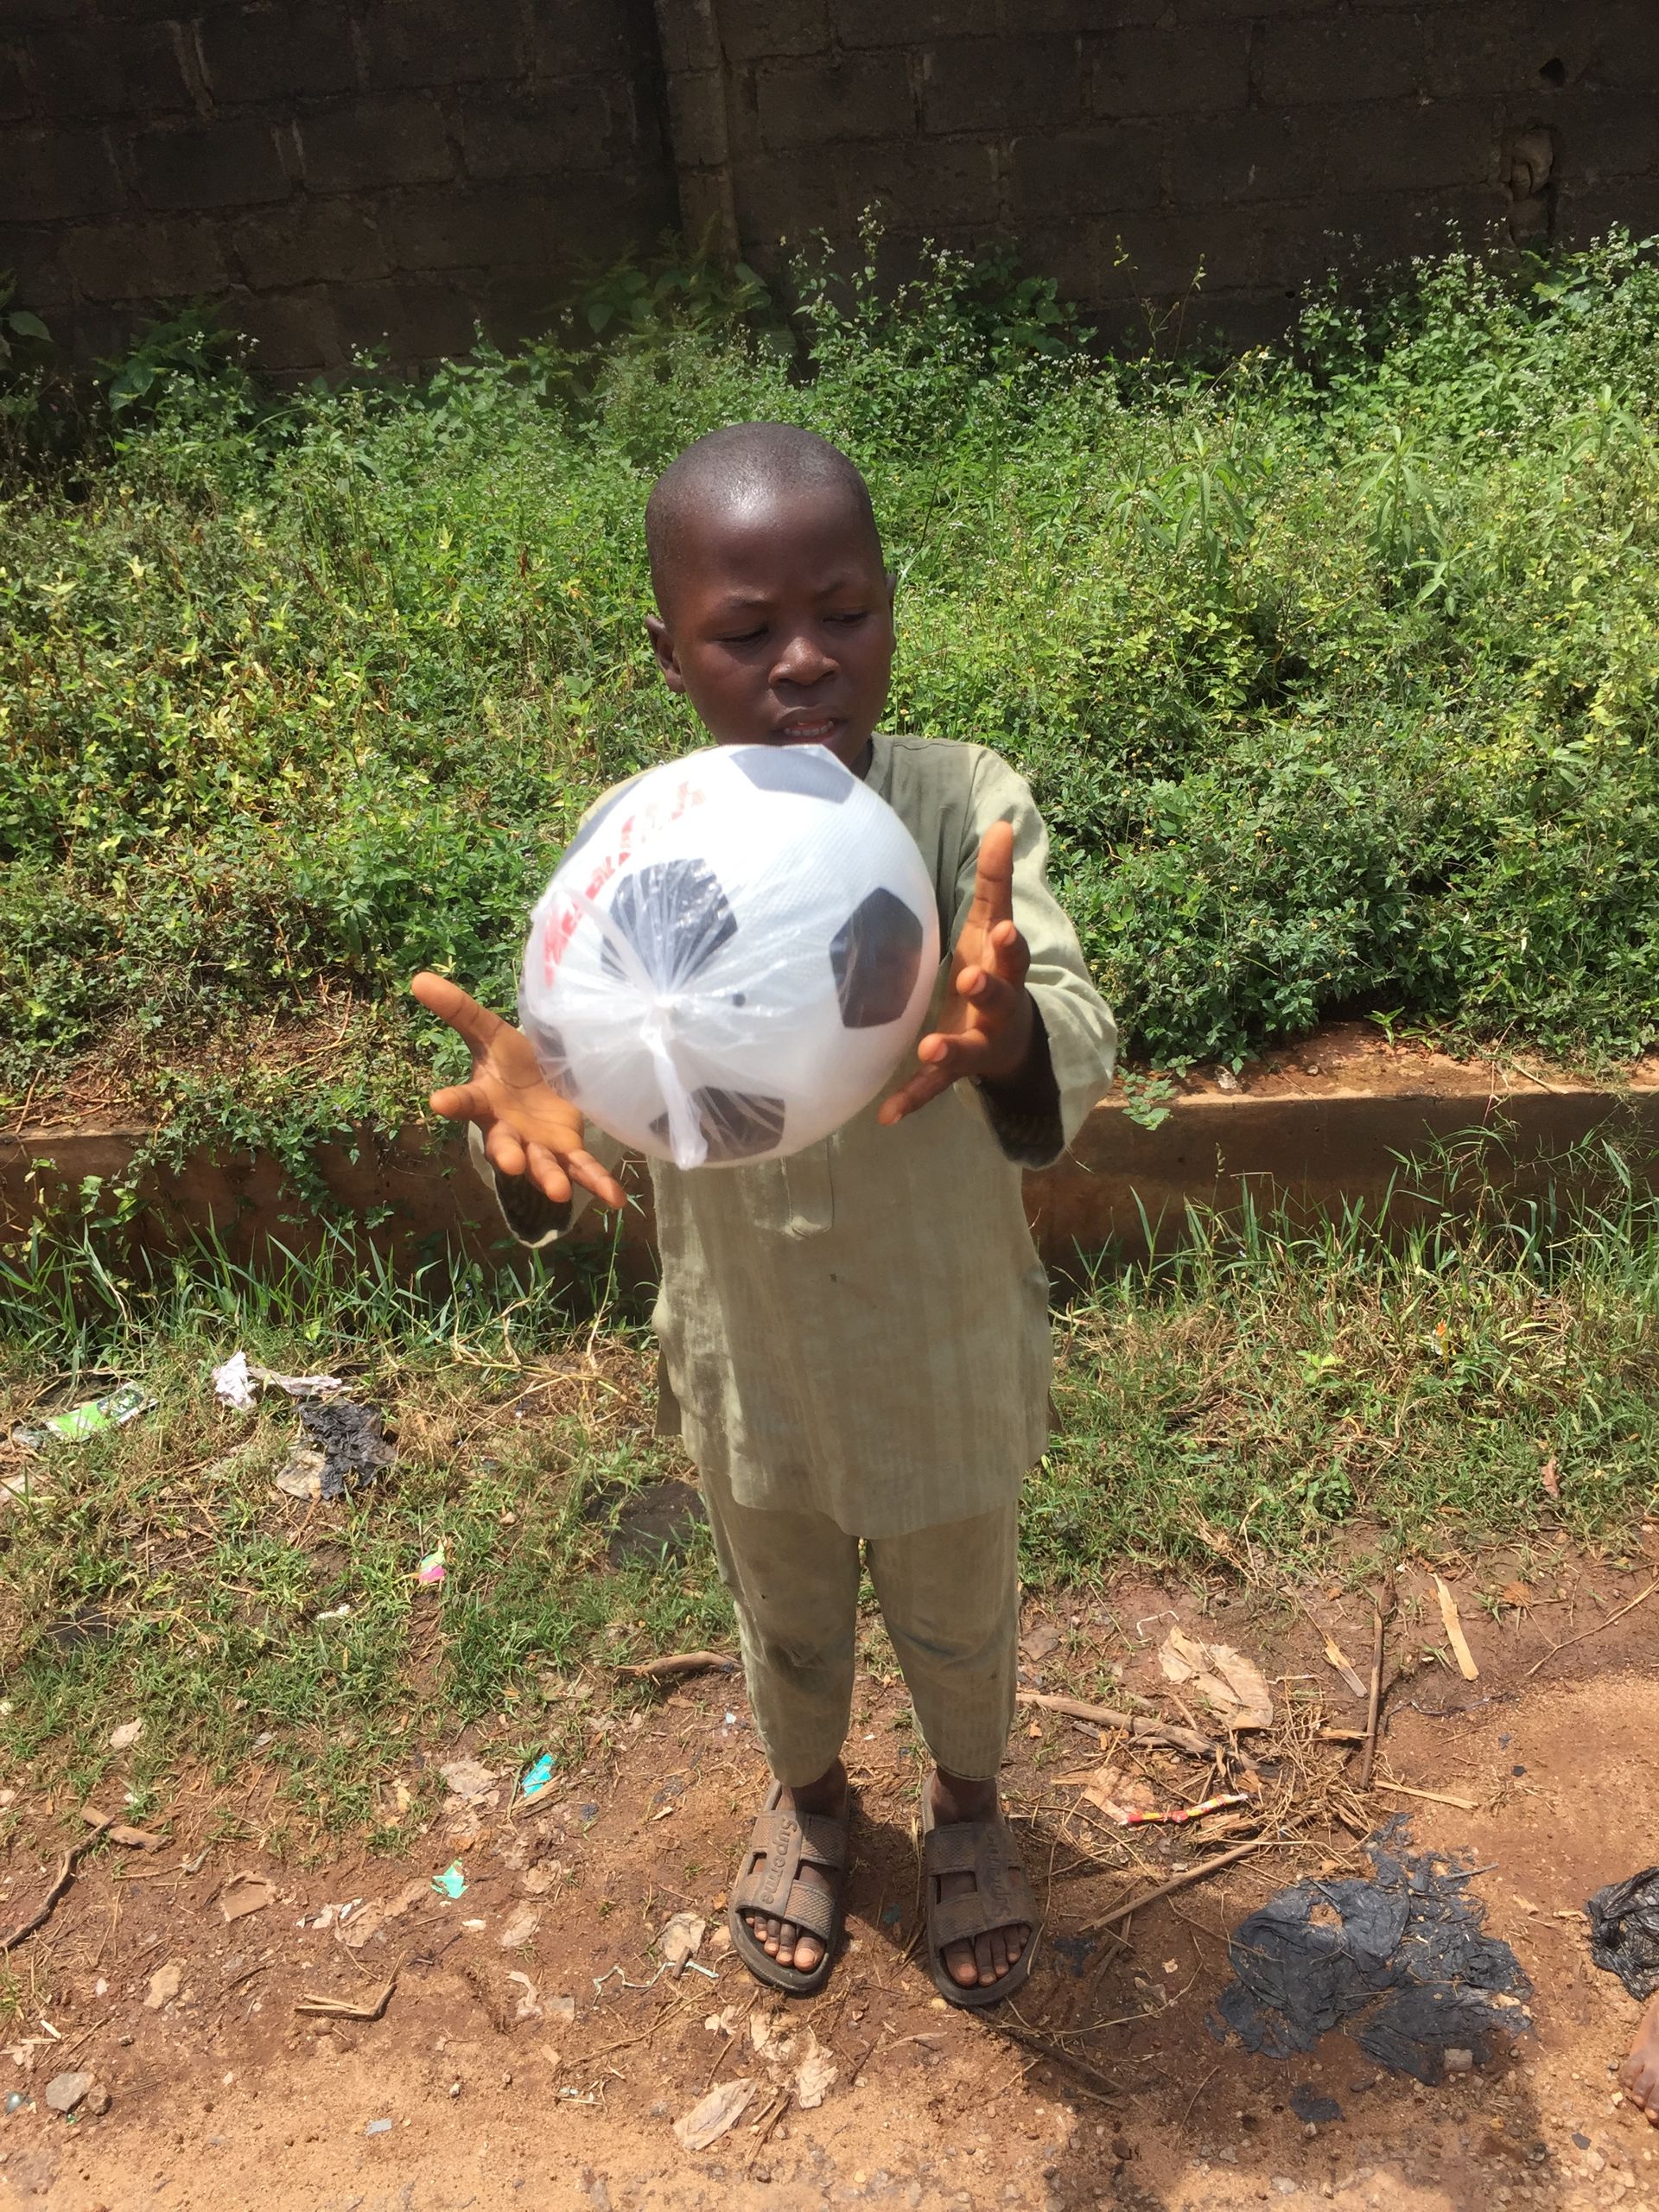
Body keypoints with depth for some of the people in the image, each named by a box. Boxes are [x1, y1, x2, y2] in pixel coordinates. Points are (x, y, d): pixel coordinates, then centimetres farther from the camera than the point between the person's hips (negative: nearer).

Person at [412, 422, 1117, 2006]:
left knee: (957, 1610, 26)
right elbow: (597, 1064, -23)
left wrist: (1009, 1034, -58)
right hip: (750, 1351, 1)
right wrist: (532, 1121, -47)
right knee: (785, 1615, 28)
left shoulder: (970, 808, -22)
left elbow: (1077, 1049, -34)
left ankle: (968, 1803, 60)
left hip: (951, 1342, -1)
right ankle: (806, 1801, 61)